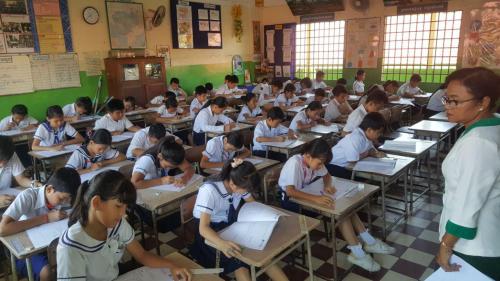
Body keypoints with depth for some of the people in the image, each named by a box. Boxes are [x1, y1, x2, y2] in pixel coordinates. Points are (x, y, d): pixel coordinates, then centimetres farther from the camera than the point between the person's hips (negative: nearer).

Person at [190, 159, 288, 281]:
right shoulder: (209, 190, -27)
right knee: (238, 261, -30)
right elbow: (203, 227, -32)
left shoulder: (240, 185, -10)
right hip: (210, 234, -5)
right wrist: (222, 243, -52)